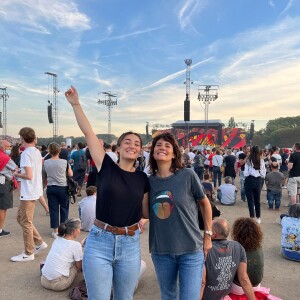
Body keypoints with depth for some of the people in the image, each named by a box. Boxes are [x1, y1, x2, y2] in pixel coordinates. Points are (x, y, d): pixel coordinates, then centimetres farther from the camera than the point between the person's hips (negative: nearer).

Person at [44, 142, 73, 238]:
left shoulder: (46, 162, -3)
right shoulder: (64, 162, -11)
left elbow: (46, 173, 12)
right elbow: (71, 174, -2)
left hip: (50, 188, 2)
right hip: (62, 188, -2)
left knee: (53, 209, 7)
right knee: (64, 209, 12)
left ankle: (55, 231, 12)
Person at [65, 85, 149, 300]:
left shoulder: (142, 179, 2)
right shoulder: (107, 167, -4)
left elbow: (146, 212, 10)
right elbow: (88, 133, -5)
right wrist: (76, 104, -6)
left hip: (130, 245, 2)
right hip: (100, 242, -2)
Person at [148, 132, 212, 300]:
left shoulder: (188, 175, -10)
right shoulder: (149, 181, -2)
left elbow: (204, 203, 2)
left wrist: (208, 235, 3)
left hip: (191, 250, -3)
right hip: (161, 251, 3)